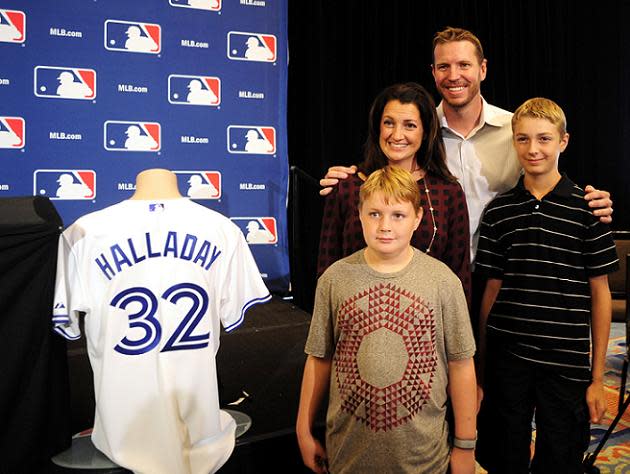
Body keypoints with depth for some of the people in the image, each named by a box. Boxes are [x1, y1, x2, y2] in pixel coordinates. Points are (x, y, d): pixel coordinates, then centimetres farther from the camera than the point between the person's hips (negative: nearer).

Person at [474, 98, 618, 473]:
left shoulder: (587, 208, -3)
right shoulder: (499, 211, 3)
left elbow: (600, 294, -1)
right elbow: (493, 288, 6)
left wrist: (598, 377, -1)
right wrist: (481, 367, 6)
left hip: (566, 365, -1)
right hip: (505, 361, 2)